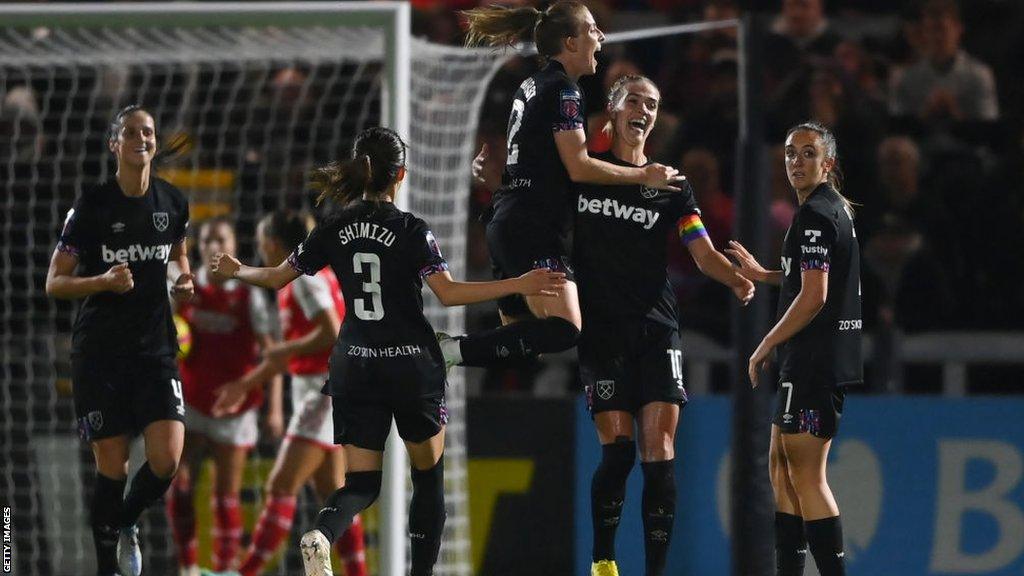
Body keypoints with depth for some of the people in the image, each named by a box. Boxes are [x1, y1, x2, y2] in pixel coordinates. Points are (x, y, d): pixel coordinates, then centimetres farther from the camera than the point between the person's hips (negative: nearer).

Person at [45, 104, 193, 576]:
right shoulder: (91, 205, -8)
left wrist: (184, 280, 4)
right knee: (112, 466, -2)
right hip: (99, 353, -3)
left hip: (156, 348, 3)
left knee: (167, 460, -11)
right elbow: (54, 283, -5)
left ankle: (127, 523, 20)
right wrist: (104, 281, -22)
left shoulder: (173, 202, 3)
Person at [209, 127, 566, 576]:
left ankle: (321, 535, -28)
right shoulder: (410, 230, -10)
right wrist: (519, 285, -18)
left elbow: (278, 277, 10)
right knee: (428, 475, 14)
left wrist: (237, 271, 30)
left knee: (361, 482, 3)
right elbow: (448, 293, -18)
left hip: (355, 368, 3)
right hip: (412, 366, -3)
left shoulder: (335, 230, 2)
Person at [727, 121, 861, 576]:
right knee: (782, 465, 15)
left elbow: (813, 297, -20)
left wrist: (766, 346, -11)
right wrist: (762, 275, 29)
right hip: (813, 364, 10)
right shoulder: (837, 209, 17)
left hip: (814, 363, -10)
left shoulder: (814, 215, -14)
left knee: (806, 474, -10)